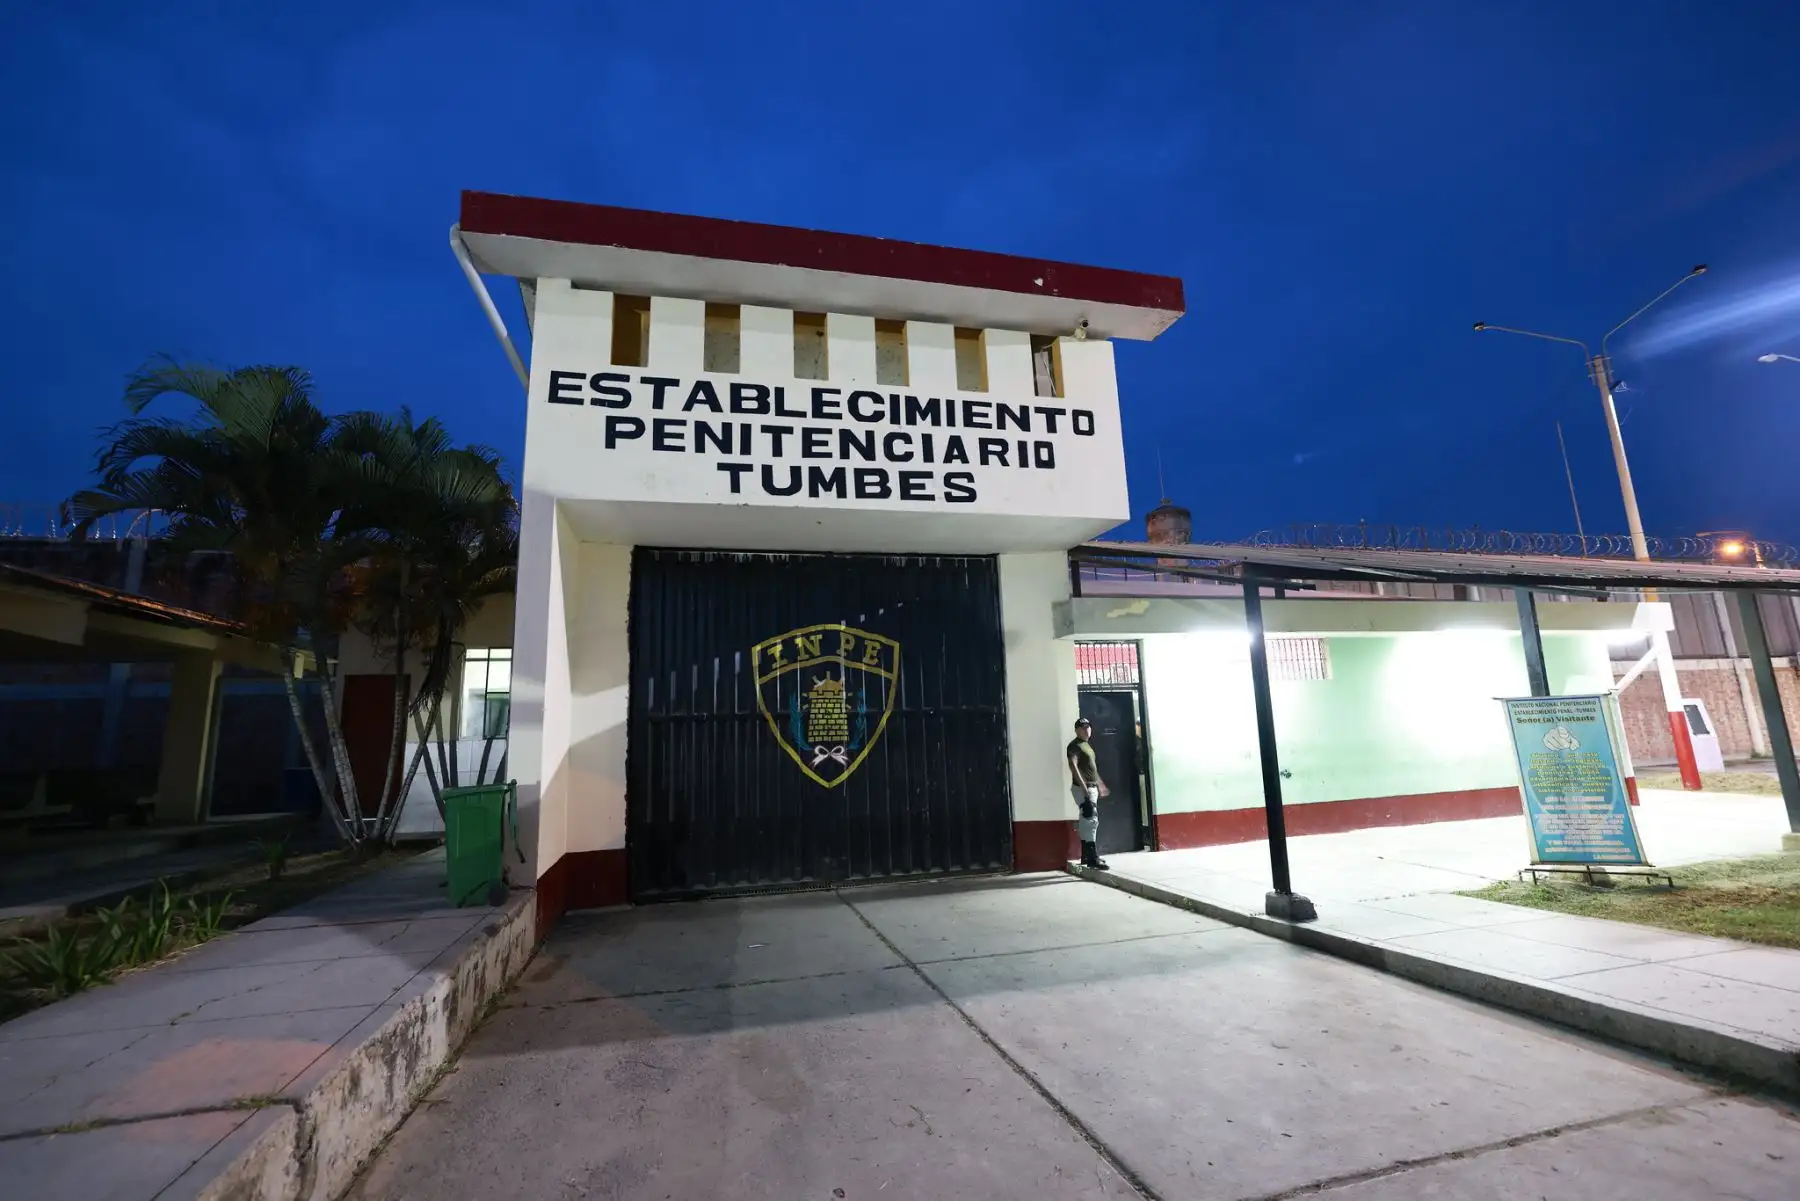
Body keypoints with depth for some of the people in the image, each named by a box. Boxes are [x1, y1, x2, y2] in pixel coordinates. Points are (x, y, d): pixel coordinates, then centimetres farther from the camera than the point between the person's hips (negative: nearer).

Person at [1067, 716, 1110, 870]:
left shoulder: (1087, 745, 18)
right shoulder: (1075, 746, -13)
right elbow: (1073, 765, -27)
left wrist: (1100, 784, 31)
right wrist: (1083, 786, -34)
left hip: (1092, 787, 10)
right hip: (1083, 788, -10)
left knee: (1086, 822, 14)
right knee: (1091, 821, -14)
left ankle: (1087, 855, 22)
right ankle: (1092, 859, -15)